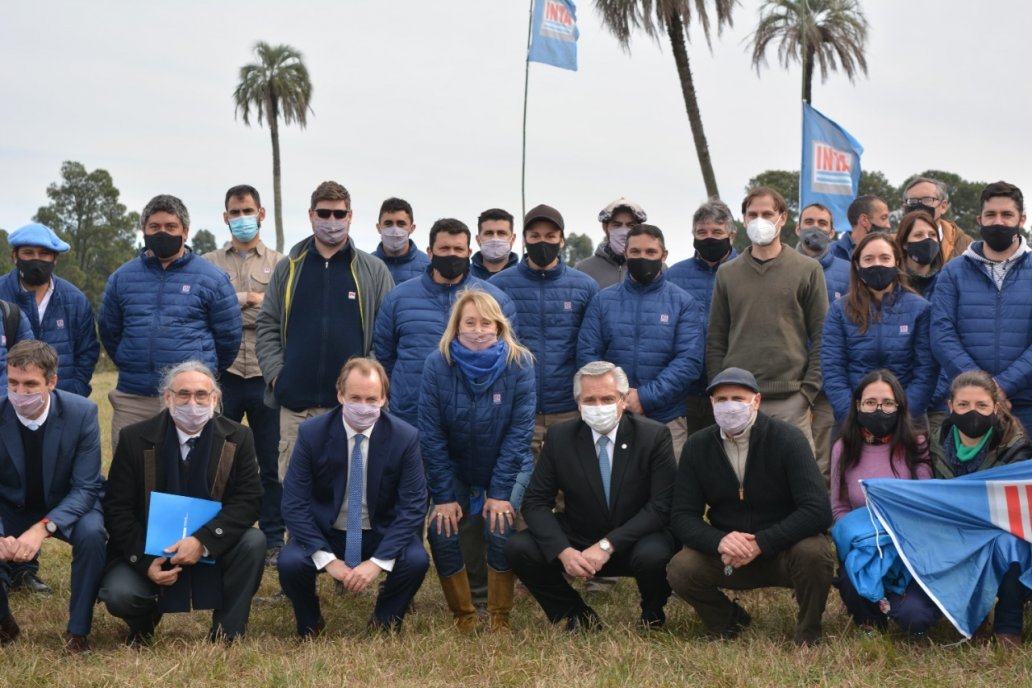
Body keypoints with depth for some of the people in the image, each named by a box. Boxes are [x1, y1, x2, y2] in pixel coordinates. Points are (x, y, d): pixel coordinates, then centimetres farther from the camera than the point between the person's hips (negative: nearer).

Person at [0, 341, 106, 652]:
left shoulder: (81, 412, -22)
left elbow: (86, 487, -20)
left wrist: (42, 528, -36)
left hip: (68, 505, -1)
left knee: (91, 533, -33)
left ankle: (78, 628, -11)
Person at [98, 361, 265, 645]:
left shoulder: (237, 438, -5)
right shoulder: (135, 438, -7)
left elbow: (248, 500, -12)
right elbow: (117, 508, -7)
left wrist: (203, 541, -27)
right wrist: (145, 562, -20)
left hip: (212, 548, 1)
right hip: (147, 550, -1)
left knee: (253, 541, -27)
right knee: (119, 595, -28)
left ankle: (226, 635, -10)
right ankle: (144, 623, 12)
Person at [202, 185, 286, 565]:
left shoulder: (280, 264, 8)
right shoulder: (209, 263, 10)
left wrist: (228, 311, -9)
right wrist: (248, 298, -8)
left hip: (267, 376, 0)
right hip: (222, 375, 0)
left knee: (271, 463, 6)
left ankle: (273, 540, 15)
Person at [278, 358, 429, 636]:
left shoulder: (405, 437, -12)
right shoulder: (311, 433, -13)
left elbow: (412, 506, -14)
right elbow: (294, 504, -14)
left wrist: (378, 561, -25)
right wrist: (327, 559, -24)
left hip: (382, 534, 0)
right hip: (325, 533, 0)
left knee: (416, 560, -28)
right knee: (290, 563, -29)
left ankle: (385, 624, 3)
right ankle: (310, 626, 3)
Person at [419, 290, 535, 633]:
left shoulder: (519, 363, -17)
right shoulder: (437, 364, -15)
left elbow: (520, 430, -16)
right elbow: (431, 434, -13)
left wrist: (500, 491, -19)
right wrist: (443, 495, -16)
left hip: (508, 466, -1)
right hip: (454, 467, 1)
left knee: (500, 530, -23)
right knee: (442, 533, -18)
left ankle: (501, 621, -4)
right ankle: (463, 618, 2)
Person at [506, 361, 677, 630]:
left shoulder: (654, 436, -11)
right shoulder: (560, 437, -5)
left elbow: (660, 506, -15)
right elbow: (535, 502, -5)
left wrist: (607, 546, -25)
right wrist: (563, 551, -23)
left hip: (635, 543, -2)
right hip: (577, 543, 2)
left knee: (653, 556, -35)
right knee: (518, 548, -20)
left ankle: (652, 616, 2)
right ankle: (577, 615, 4)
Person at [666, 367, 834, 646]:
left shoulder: (787, 439, -14)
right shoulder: (697, 447, -5)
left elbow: (818, 510, -22)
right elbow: (682, 516, -6)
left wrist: (761, 543, -29)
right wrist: (719, 541, -27)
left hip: (786, 549, -2)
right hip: (728, 555, 2)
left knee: (813, 553, -35)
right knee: (680, 570, -24)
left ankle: (808, 635, -4)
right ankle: (730, 621, 9)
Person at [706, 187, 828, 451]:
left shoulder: (808, 270, 4)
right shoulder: (727, 273, 11)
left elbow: (821, 338, 2)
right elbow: (716, 341, 11)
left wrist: (808, 391, -6)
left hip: (790, 401, -2)